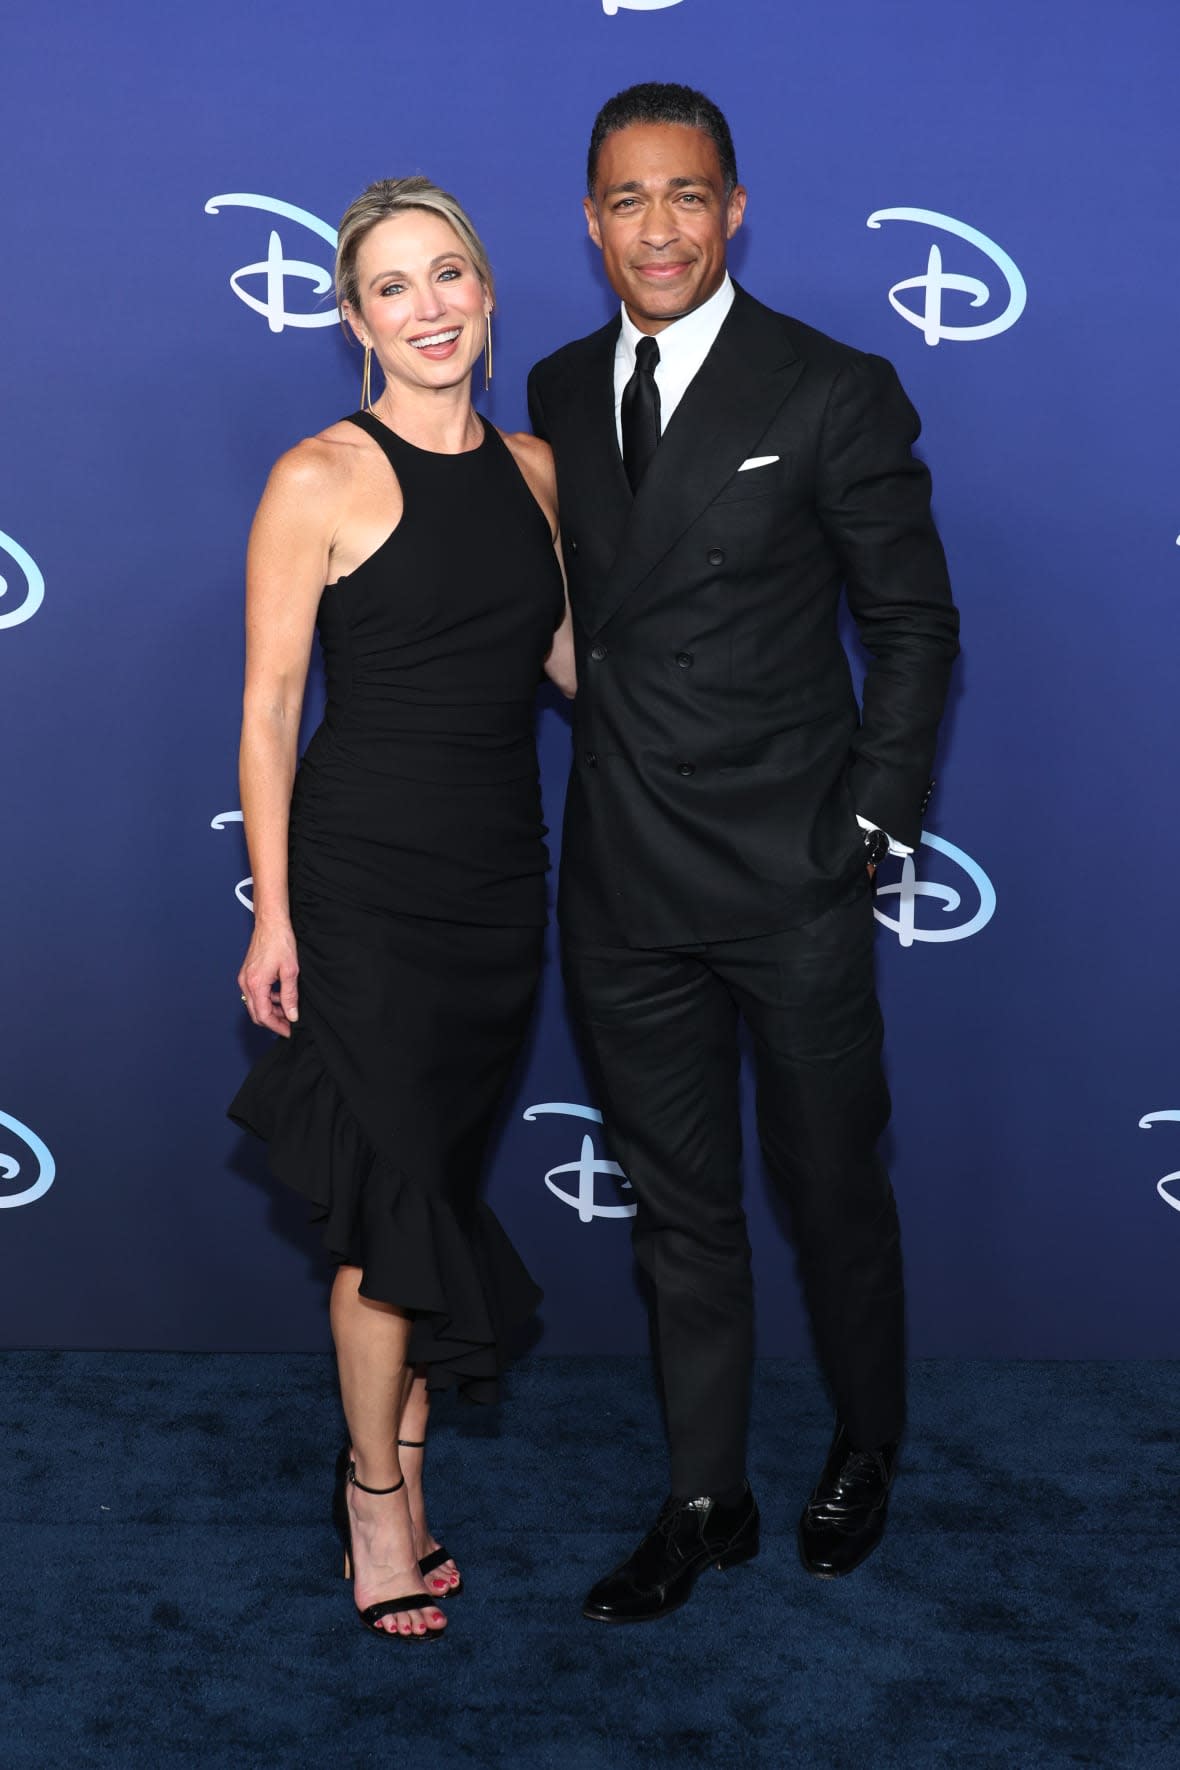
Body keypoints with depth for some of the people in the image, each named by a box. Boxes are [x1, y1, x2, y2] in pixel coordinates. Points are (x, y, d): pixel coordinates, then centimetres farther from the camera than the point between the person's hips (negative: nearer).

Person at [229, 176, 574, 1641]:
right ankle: (379, 1492, 20)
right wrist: (272, 915, -11)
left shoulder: (533, 469, 7)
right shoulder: (321, 480, -9)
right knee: (396, 1195, 1)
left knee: (442, 1175, 14)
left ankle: (401, 1446, 31)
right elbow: (267, 712, -9)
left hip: (500, 876, 5)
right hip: (365, 879, -5)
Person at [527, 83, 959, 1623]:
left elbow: (915, 624, -4)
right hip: (624, 885, 4)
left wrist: (872, 828, -8)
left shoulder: (835, 394, -8)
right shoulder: (561, 392, 7)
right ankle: (706, 1500, 29)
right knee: (679, 1201, 14)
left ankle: (866, 1453, 36)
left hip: (793, 877, -4)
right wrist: (614, 767, 7)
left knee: (831, 1182, 12)